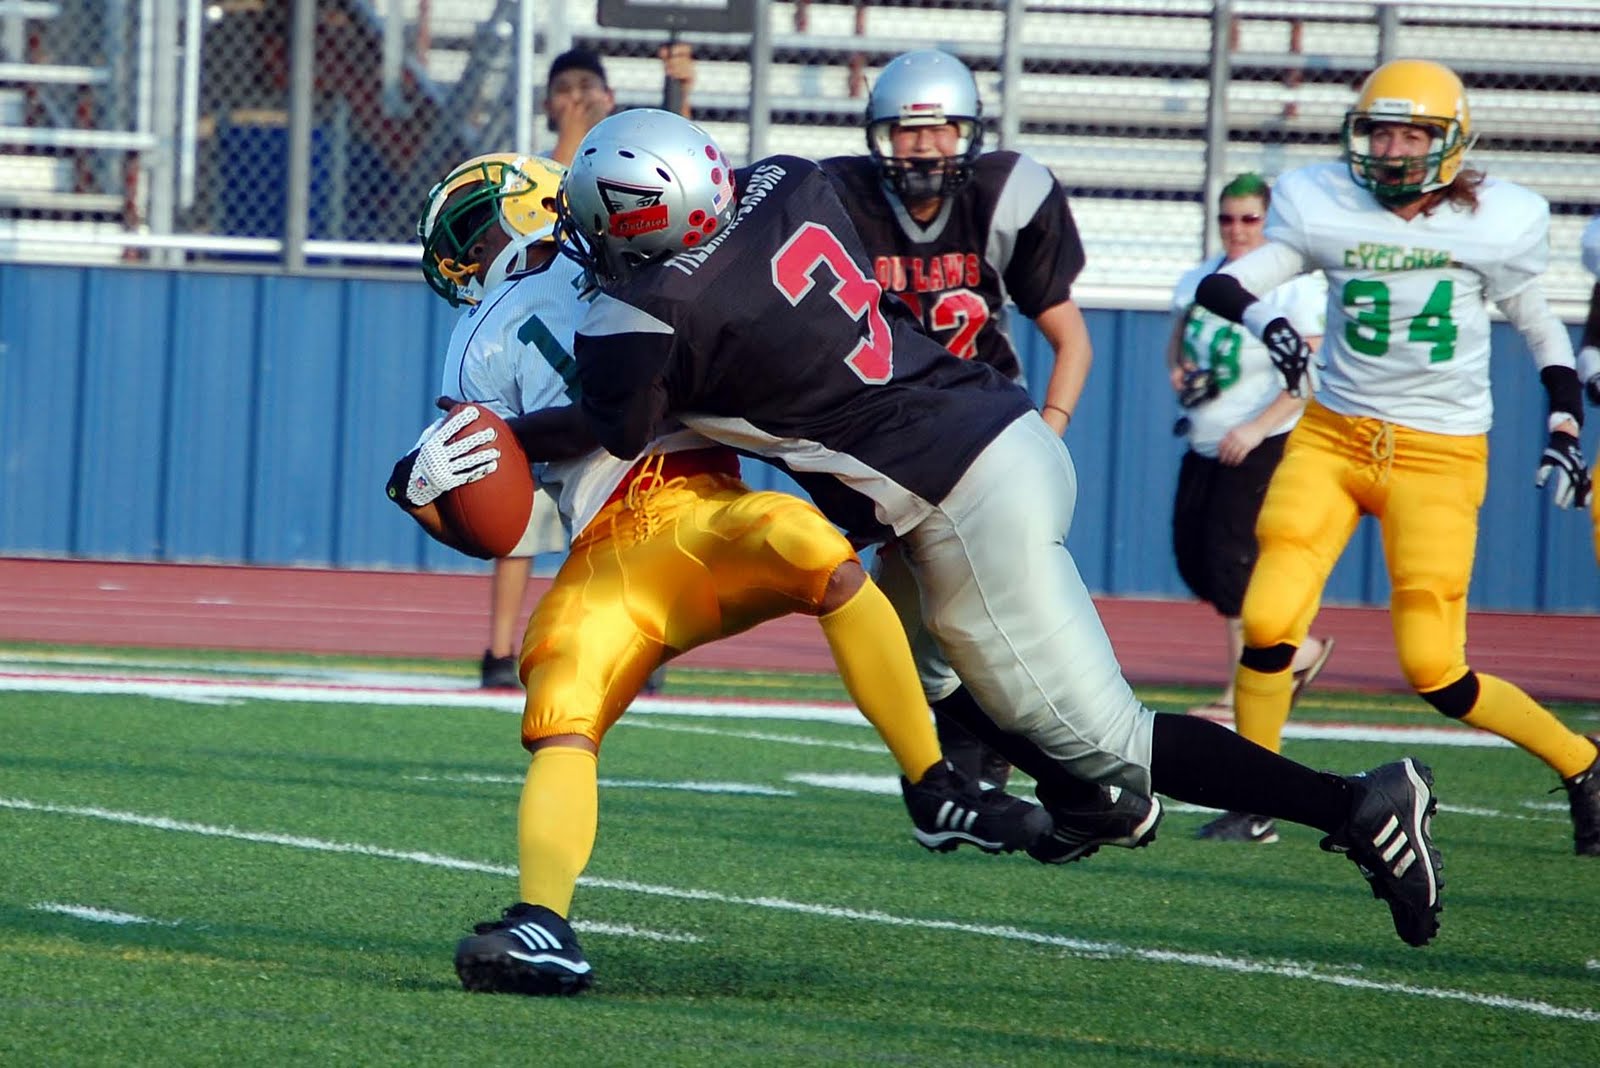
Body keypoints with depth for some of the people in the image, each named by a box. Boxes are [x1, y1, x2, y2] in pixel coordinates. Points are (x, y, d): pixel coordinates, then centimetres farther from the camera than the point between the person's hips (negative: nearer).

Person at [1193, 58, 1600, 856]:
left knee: (1433, 670, -7)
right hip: (1333, 435, 2)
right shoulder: (1324, 208, -3)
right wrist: (1261, 319, -30)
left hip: (1438, 455, -2)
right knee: (1269, 622, -15)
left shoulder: (1496, 223, -5)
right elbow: (1221, 285, -9)